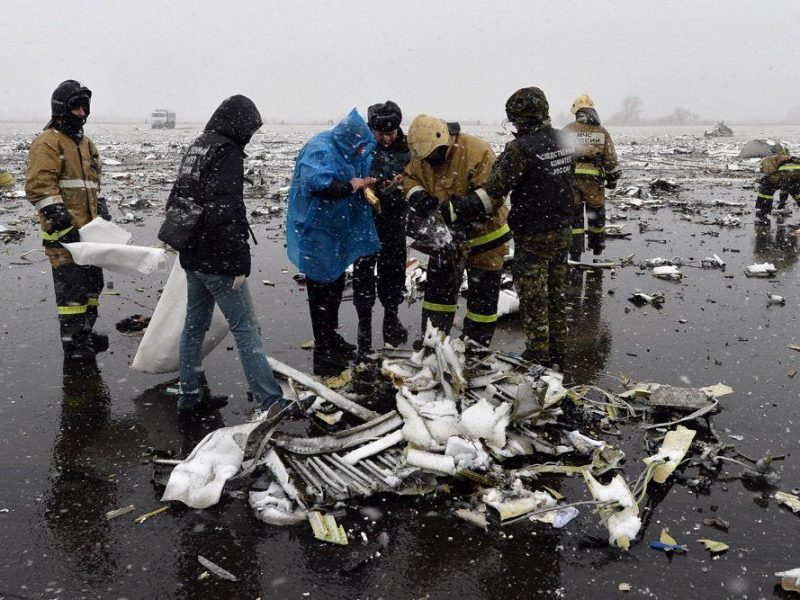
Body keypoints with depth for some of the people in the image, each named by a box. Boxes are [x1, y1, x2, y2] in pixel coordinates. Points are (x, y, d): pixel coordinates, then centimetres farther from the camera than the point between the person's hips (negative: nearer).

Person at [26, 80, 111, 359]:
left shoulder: (87, 144, 19)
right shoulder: (47, 143, -8)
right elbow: (39, 186, -17)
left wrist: (102, 212, 17)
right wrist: (62, 222, -22)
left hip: (88, 229, 9)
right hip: (64, 232, -9)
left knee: (92, 282, 15)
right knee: (71, 286, -6)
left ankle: (86, 332, 28)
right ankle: (72, 342, 3)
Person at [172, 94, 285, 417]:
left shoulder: (195, 149, 14)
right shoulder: (228, 153, -15)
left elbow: (176, 199, 22)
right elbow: (229, 213, -23)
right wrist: (240, 264, -20)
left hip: (192, 258, 9)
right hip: (218, 261, -9)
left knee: (194, 325, 15)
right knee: (246, 329, -7)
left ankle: (191, 396, 23)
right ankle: (269, 402, -6)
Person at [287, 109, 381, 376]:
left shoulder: (344, 150, 9)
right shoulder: (320, 150, -20)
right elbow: (316, 183, -34)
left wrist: (364, 182, 2)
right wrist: (350, 186, -24)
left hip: (336, 231, 10)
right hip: (316, 232, -10)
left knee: (336, 285, 20)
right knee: (322, 290, -5)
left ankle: (332, 339, 36)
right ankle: (323, 355, 2)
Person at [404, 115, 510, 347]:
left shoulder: (478, 152, -27)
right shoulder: (421, 156, -7)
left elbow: (493, 193, -29)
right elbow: (409, 177, 9)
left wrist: (456, 208, -35)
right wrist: (417, 196, -14)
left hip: (483, 233, -5)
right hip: (447, 233, 6)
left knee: (482, 293, 5)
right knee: (438, 284, 12)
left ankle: (476, 343, 18)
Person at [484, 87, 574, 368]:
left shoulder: (520, 148, -20)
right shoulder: (564, 140, 3)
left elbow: (495, 189, -18)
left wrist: (500, 164, -4)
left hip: (533, 236, -7)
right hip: (563, 230, 7)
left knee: (533, 298, 4)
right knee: (557, 294, 16)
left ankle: (538, 356, 11)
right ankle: (558, 352, 26)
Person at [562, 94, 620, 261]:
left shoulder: (568, 130, 1)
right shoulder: (602, 131, 6)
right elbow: (611, 158, 4)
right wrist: (612, 178, 12)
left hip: (571, 177, -1)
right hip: (593, 179, 1)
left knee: (574, 215, 5)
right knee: (596, 213, 16)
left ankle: (575, 252, 3)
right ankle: (597, 248, 28)